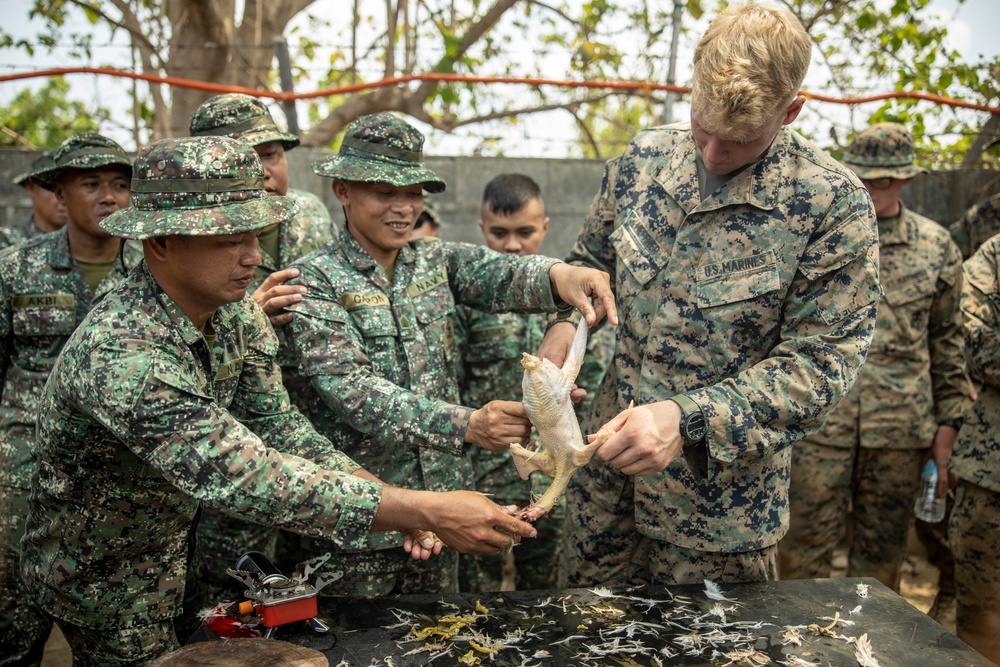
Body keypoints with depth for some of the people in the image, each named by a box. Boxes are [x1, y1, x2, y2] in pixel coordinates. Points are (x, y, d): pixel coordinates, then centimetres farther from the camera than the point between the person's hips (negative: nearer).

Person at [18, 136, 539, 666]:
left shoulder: (233, 311, -12)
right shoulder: (119, 356, -38)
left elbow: (279, 425, -10)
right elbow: (247, 478, -44)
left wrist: (391, 498, -24)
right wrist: (427, 512, -45)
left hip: (172, 555, 7)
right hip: (103, 584, -7)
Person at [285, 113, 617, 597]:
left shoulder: (436, 261, 5)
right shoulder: (316, 280, -10)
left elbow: (499, 275, -15)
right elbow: (352, 392, -22)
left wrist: (556, 274, -39)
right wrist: (465, 425, -35)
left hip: (439, 505, 4)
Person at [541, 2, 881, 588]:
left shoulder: (834, 204, -16)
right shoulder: (644, 158, -2)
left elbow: (821, 363, -17)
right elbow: (592, 258, 13)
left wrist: (687, 418, -29)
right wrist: (567, 320, -9)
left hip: (720, 498, -4)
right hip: (607, 469, 4)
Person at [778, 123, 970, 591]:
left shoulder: (936, 246, 8)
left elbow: (946, 341, 13)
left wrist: (947, 422, 11)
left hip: (901, 427, 2)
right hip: (818, 418, -2)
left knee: (883, 555, 12)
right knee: (805, 549, 1)